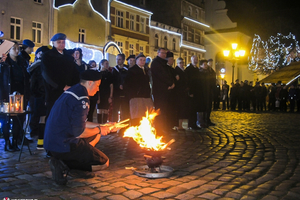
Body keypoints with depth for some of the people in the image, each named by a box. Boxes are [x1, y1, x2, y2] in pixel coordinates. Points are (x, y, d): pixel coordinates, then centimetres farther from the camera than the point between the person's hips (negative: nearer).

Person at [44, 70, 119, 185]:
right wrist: (99, 129, -3)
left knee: (96, 135, 24)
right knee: (104, 163, -5)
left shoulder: (72, 91, 13)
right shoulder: (81, 99, -18)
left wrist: (102, 126, 22)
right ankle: (63, 165, -8)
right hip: (63, 145, -10)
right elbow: (79, 132, -21)